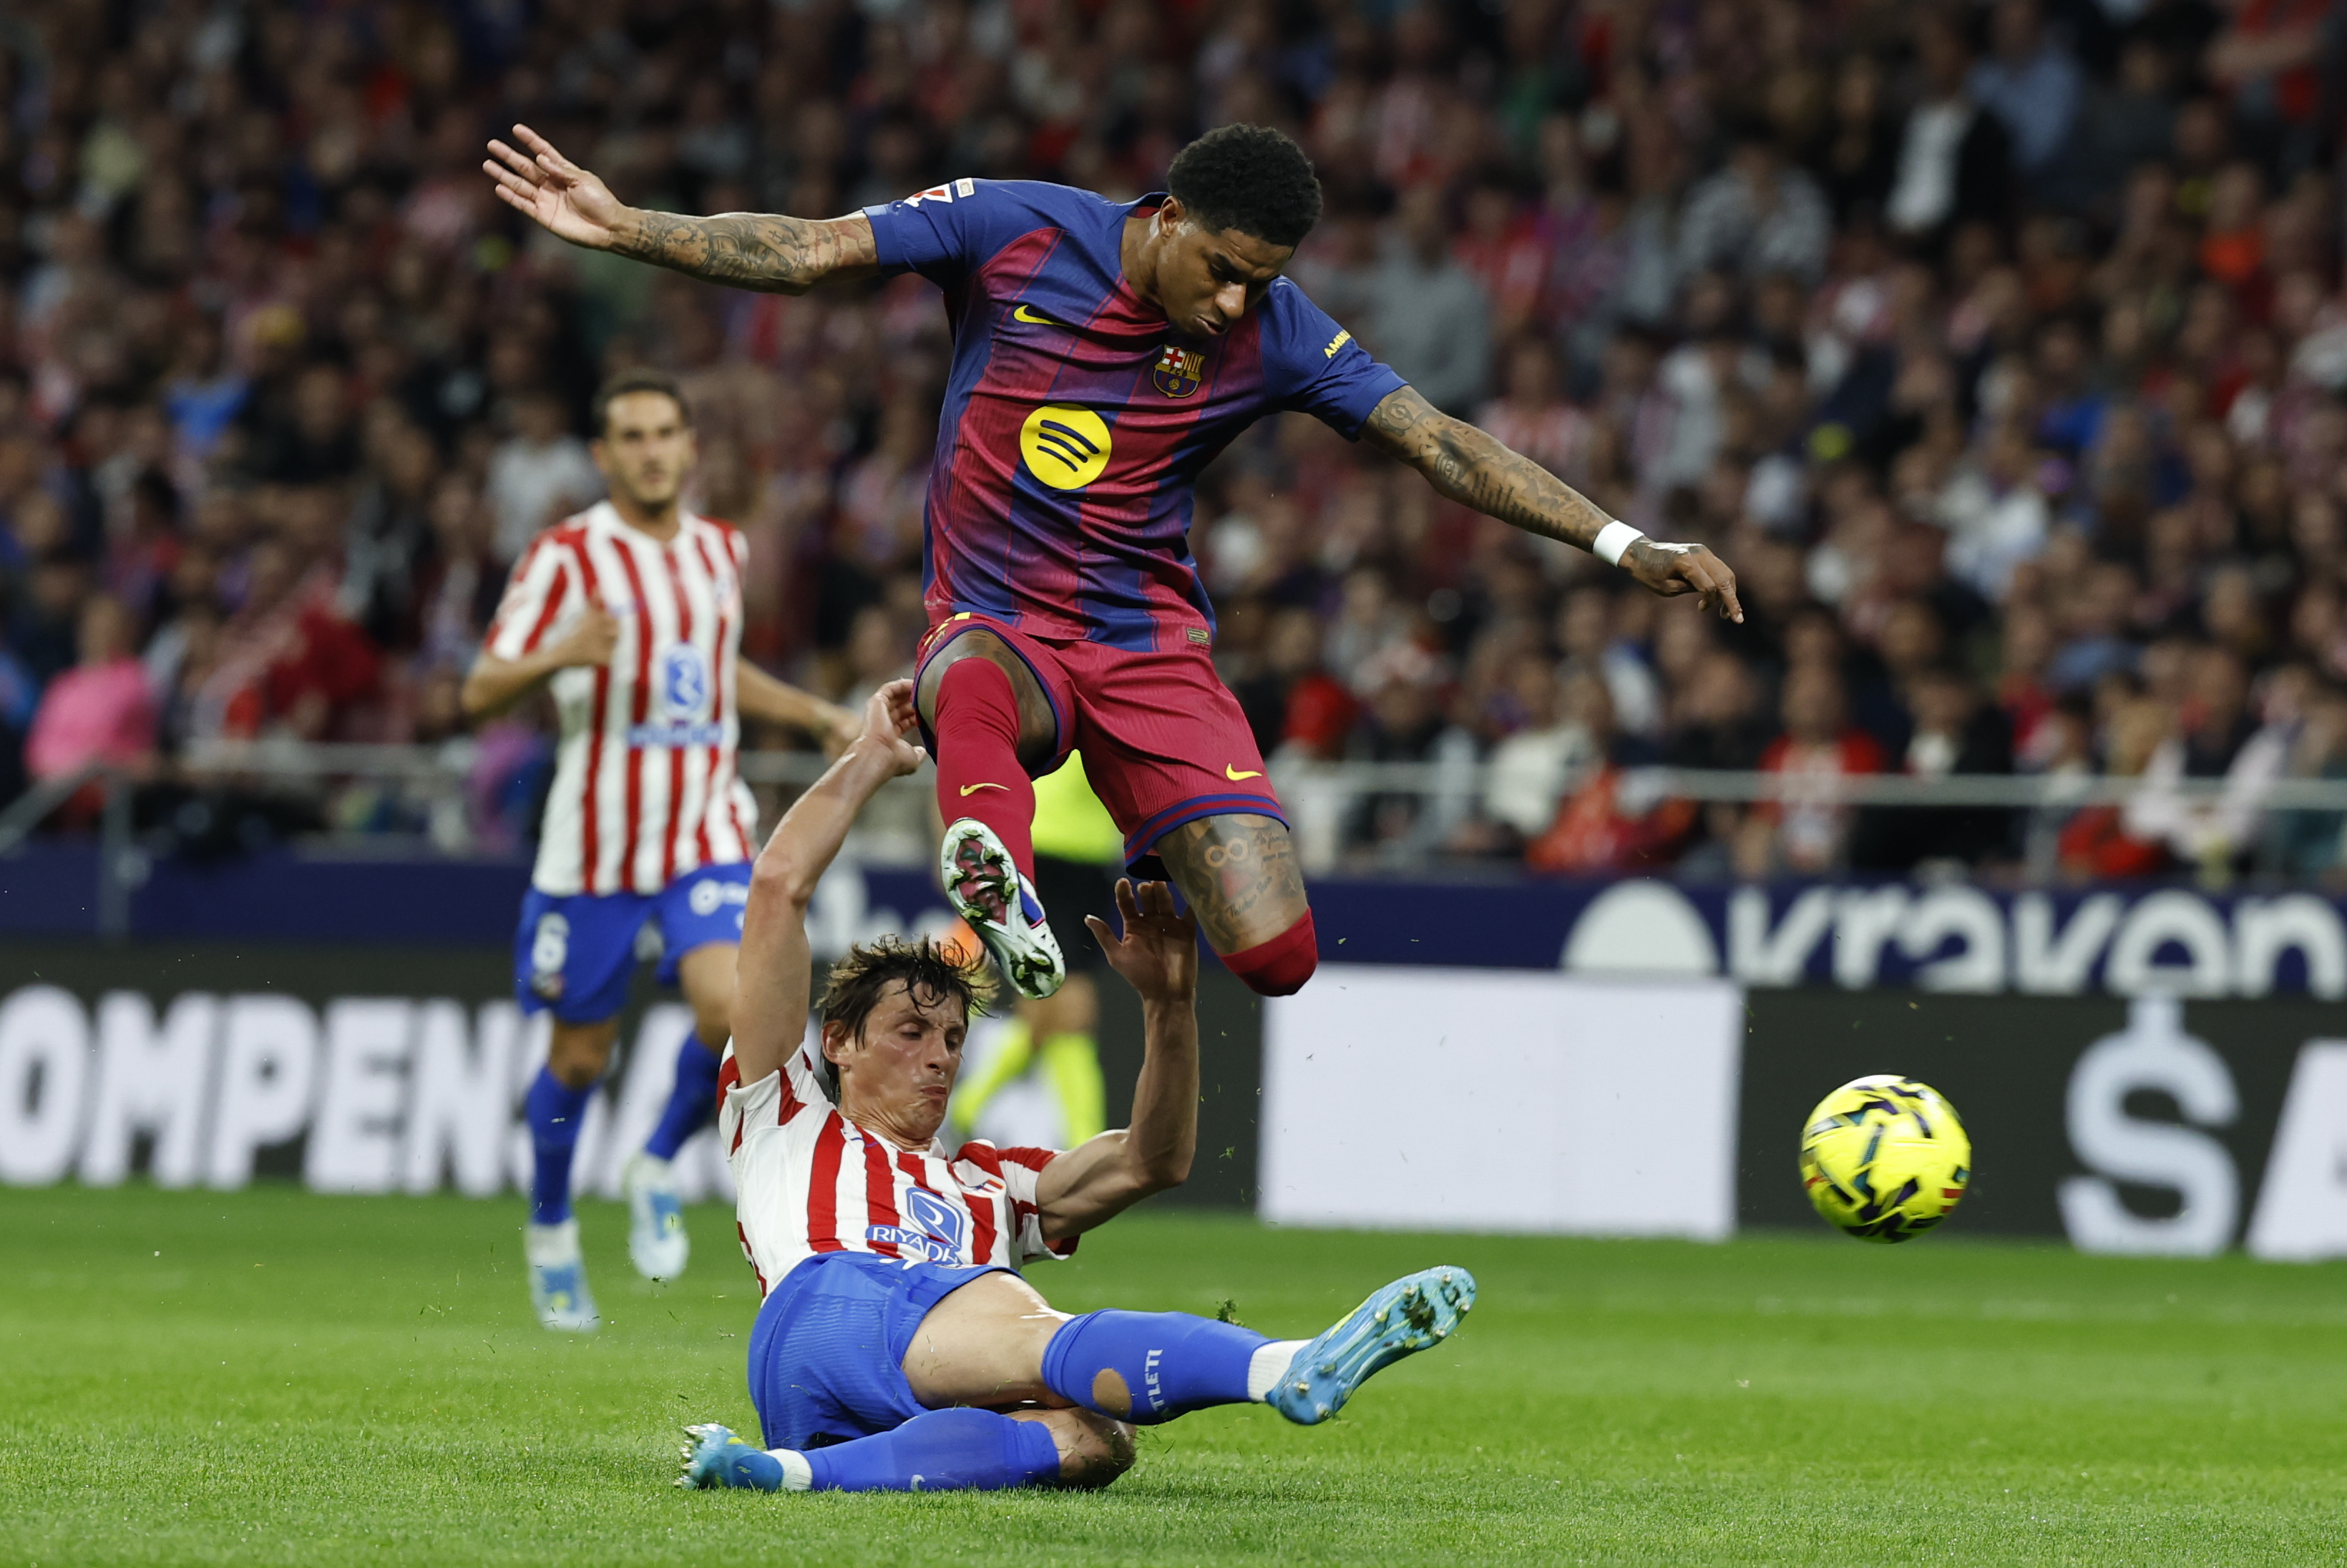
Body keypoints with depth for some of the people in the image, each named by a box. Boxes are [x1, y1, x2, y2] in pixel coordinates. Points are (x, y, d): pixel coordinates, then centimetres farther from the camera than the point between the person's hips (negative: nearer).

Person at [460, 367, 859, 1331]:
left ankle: (659, 1170, 5)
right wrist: (559, 655, -30)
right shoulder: (567, 556, -8)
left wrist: (818, 715, 16)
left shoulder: (720, 550, 9)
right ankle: (550, 1230, 31)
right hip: (594, 843, -3)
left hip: (707, 834, 3)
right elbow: (480, 692, -11)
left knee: (730, 1008, -21)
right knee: (581, 1054, 7)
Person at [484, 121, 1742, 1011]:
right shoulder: (1014, 230, -8)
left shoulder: (1272, 332, -4)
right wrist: (625, 229, -16)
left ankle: (1157, 889, 21)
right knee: (974, 687, -43)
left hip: (1152, 651, 2)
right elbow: (806, 252, -7)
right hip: (998, 625, -2)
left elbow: (1442, 446, -4)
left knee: (1276, 956, -12)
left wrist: (1622, 544, -10)